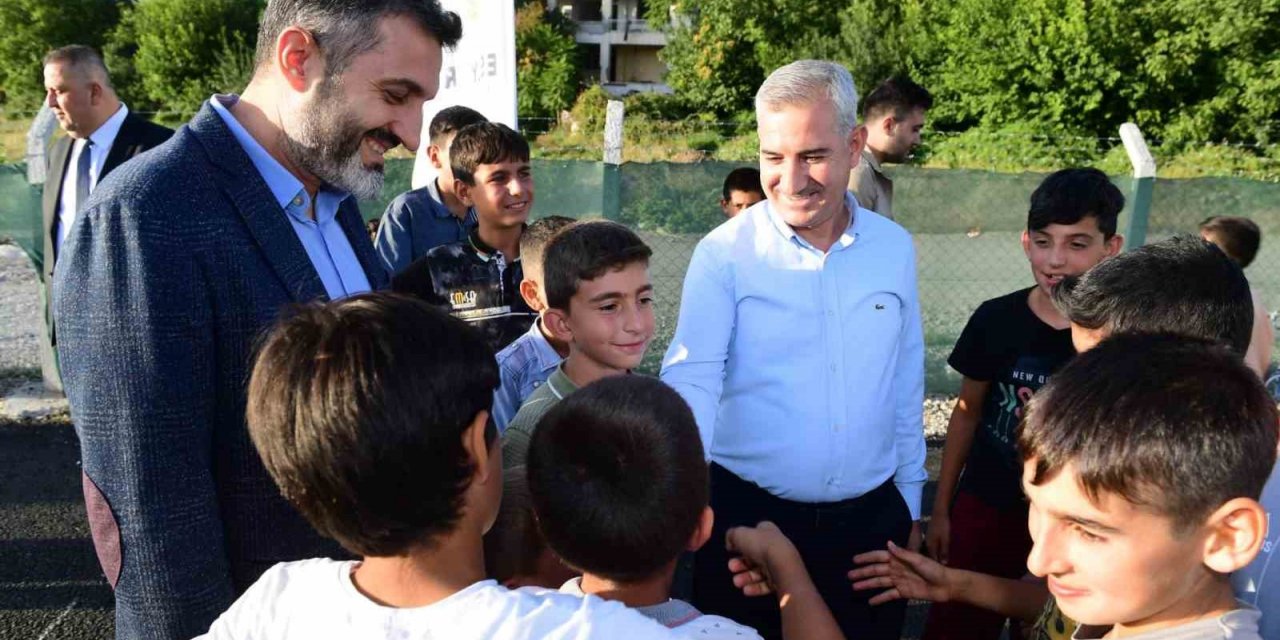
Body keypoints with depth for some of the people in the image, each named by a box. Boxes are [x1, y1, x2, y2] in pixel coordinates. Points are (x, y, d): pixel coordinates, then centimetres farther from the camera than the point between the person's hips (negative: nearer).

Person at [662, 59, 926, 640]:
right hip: (747, 517, -3)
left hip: (870, 520, 3)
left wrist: (909, 507, 13)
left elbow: (906, 390, 8)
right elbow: (692, 380, -18)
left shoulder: (895, 249, 1)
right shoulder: (724, 253, -10)